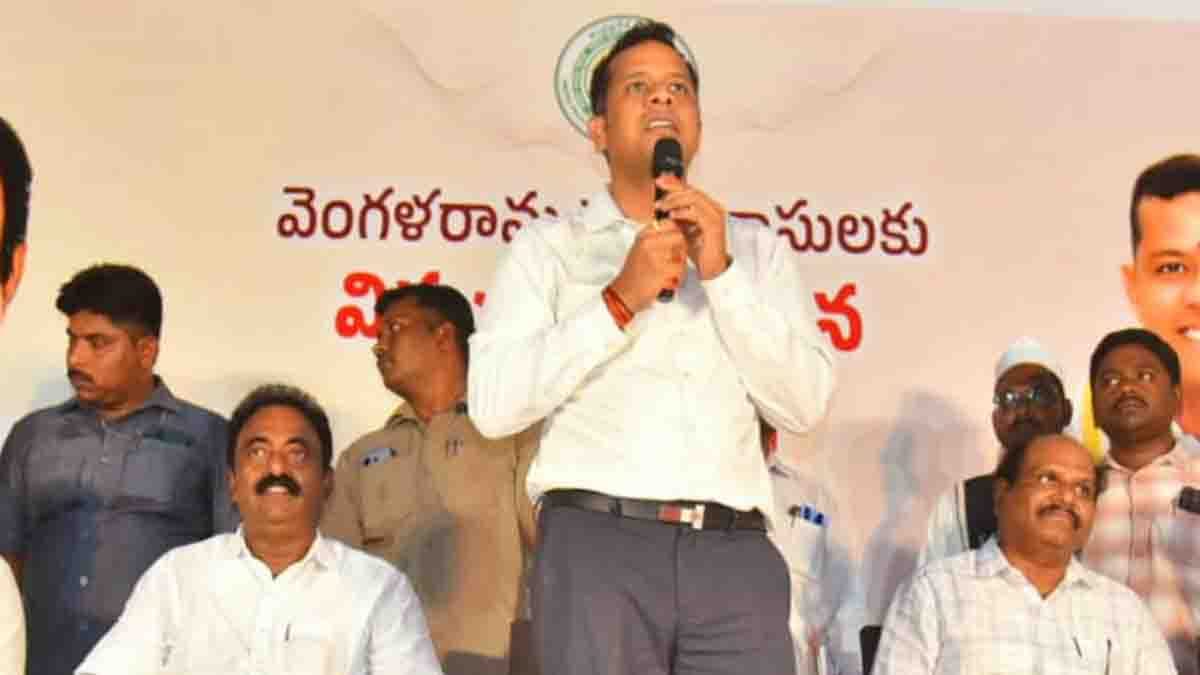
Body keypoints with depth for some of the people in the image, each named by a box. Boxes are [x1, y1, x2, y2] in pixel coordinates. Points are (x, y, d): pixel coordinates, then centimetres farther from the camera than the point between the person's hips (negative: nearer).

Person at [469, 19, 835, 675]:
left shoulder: (758, 249, 17)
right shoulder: (549, 246, 11)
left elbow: (804, 404, 5)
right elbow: (493, 405, -2)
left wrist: (721, 272, -3)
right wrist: (621, 301, -7)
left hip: (735, 553, 2)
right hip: (596, 544, -1)